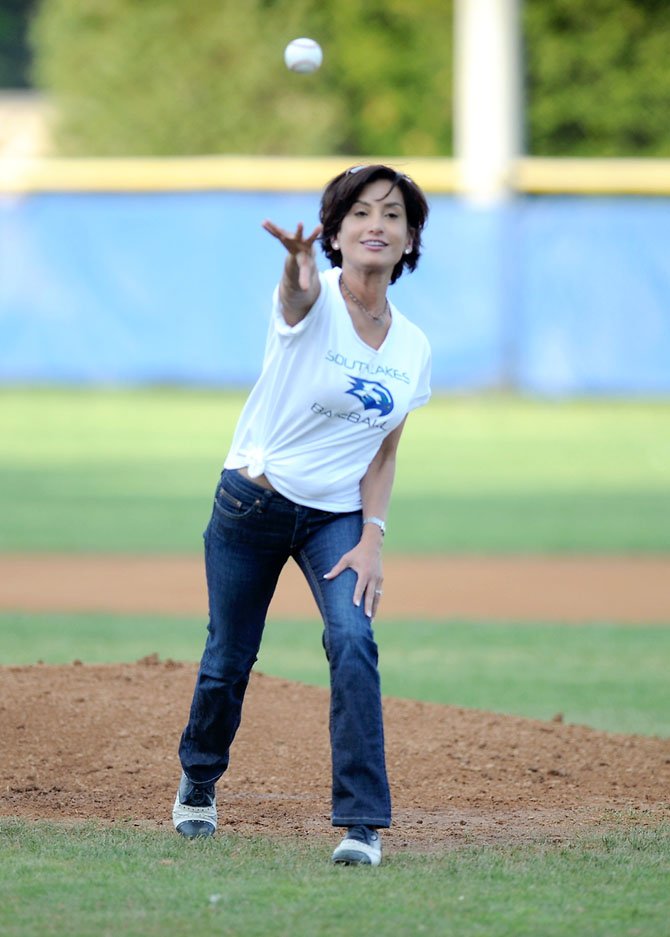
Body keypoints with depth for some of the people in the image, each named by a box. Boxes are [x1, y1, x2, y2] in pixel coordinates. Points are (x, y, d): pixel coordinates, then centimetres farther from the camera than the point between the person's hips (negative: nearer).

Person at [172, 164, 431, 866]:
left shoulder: (412, 348, 0)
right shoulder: (312, 303, -15)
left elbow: (383, 454, 8)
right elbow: (301, 296, -41)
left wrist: (372, 538, -7)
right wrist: (299, 272, -66)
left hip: (338, 517, 3)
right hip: (252, 505, -3)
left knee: (353, 640, -21)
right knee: (228, 660, 6)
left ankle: (361, 822, -22)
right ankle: (198, 783, 35)